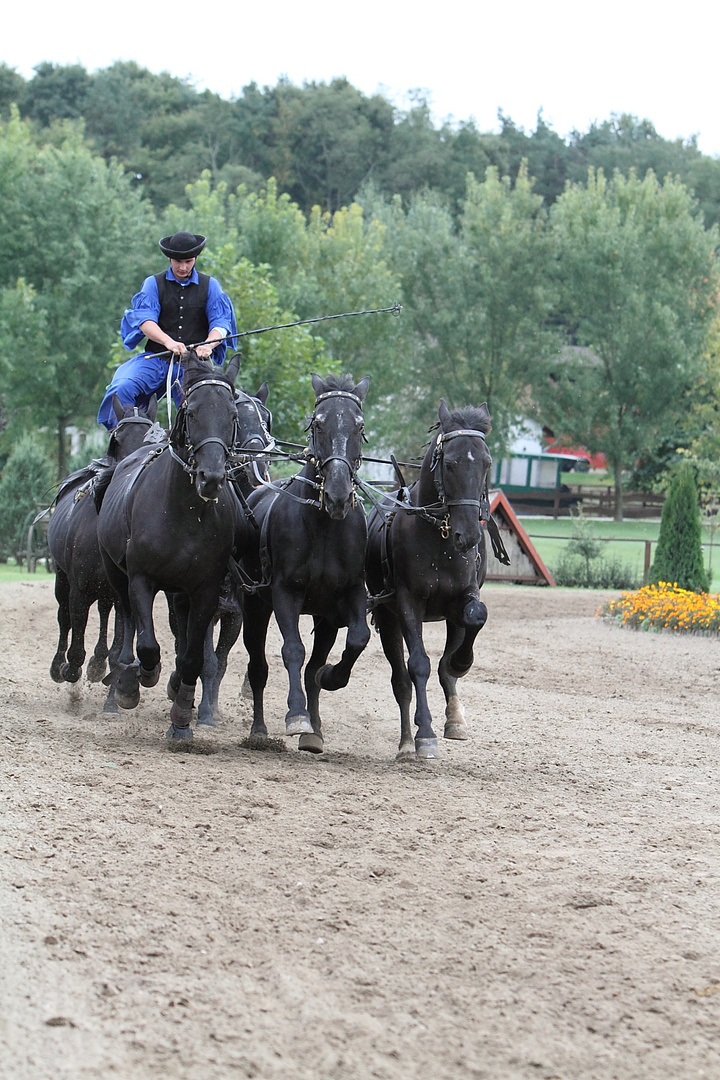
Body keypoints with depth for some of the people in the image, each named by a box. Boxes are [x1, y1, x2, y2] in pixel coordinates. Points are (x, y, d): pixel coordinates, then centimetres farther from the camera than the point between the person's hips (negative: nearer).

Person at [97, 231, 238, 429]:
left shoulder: (210, 285, 12)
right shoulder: (153, 284, 8)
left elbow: (221, 323, 2)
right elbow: (144, 319, -7)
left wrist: (208, 344, -23)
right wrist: (168, 342, -28)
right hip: (157, 359, 0)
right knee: (122, 387, -24)